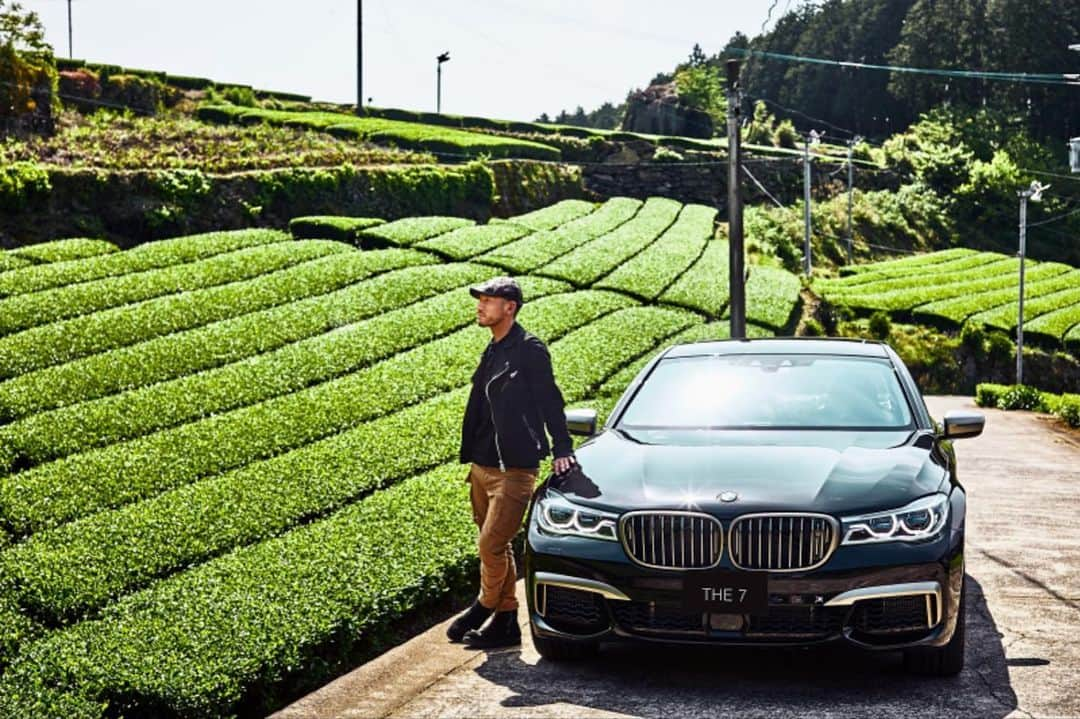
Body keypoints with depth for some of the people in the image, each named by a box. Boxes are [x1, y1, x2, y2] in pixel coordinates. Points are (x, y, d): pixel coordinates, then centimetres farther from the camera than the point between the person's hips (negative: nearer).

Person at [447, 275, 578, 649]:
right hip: (483, 466, 9)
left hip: (514, 469, -9)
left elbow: (549, 400, -11)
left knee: (491, 545, -10)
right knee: (496, 547, 12)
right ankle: (506, 622, 20)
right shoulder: (494, 351, 16)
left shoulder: (529, 349, -9)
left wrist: (562, 449, -16)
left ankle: (484, 607, 11)